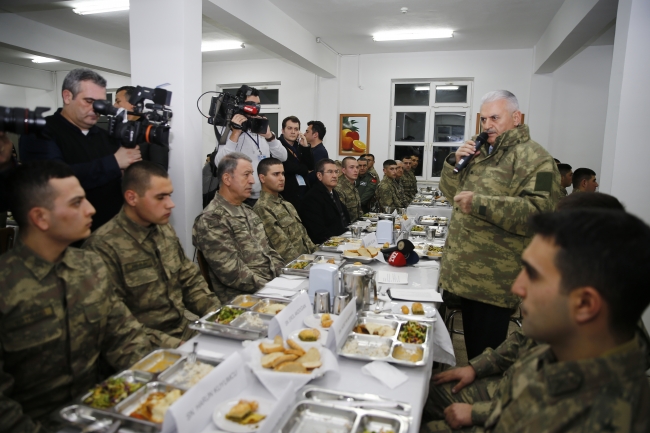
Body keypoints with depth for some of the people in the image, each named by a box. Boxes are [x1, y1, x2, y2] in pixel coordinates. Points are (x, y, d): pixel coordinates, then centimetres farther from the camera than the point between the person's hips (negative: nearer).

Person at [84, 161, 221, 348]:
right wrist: (172, 346, -20)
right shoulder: (103, 247, -17)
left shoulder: (165, 229, 7)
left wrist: (218, 315, -1)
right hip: (151, 348, -7)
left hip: (187, 326, 7)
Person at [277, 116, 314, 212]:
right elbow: (285, 166, -20)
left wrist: (306, 146, -6)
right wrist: (304, 169, -4)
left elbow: (311, 166, 6)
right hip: (288, 193, -6)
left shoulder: (300, 146, 15)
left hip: (305, 191, 7)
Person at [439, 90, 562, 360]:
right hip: (464, 273, 8)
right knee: (471, 342, 20)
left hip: (493, 281, -8)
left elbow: (539, 212, -24)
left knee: (485, 352, 3)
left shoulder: (534, 159, -11)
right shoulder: (481, 153, 16)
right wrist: (454, 162, -1)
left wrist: (479, 203, -28)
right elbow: (450, 192, 18)